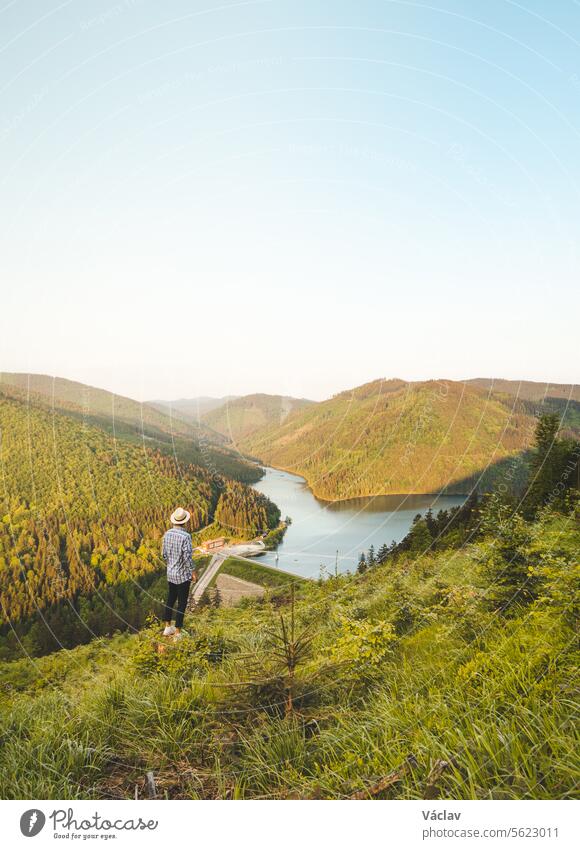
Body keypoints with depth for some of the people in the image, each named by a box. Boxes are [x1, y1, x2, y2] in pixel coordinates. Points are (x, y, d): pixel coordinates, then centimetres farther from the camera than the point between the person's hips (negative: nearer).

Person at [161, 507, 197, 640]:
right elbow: (187, 557, -21)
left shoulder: (167, 534, -3)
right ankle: (177, 633, 11)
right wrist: (193, 572, -9)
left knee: (170, 600, 20)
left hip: (170, 574, 6)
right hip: (183, 575, -6)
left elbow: (164, 554, 6)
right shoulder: (185, 536, -23)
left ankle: (168, 628, 30)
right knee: (181, 603, 4)